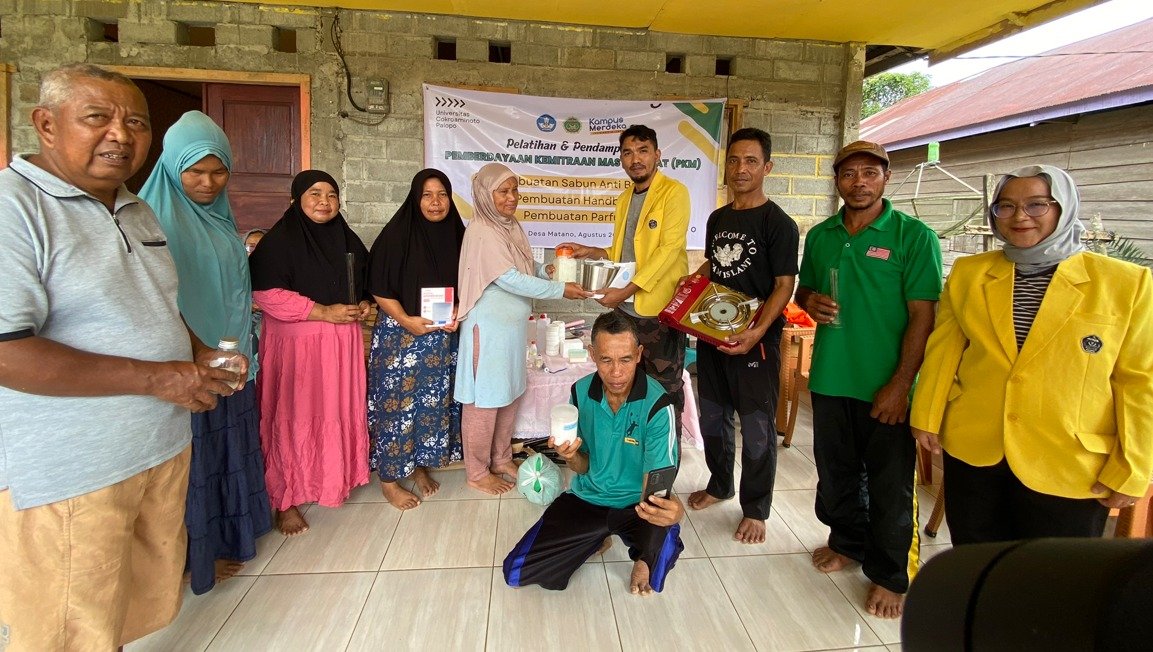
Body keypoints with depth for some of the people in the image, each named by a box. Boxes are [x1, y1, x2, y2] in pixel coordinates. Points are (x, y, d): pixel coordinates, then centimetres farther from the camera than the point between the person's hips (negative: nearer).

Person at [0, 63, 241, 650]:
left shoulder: (139, 211, 11)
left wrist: (200, 353, 4)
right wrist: (154, 377, -22)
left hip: (163, 447, 8)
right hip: (68, 476, -7)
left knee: (148, 604, 20)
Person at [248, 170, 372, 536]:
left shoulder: (346, 239, 11)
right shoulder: (279, 240, -9)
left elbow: (364, 281, 23)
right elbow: (266, 294, -18)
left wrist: (363, 305, 1)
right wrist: (324, 312, -19)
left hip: (342, 341, 6)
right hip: (297, 343, -6)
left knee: (340, 412, 11)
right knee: (295, 418, 0)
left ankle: (336, 479, 29)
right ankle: (285, 499, 12)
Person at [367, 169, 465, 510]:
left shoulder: (457, 235, 4)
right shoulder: (397, 235, -9)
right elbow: (379, 288, -9)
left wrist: (457, 314, -7)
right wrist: (406, 320, -20)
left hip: (444, 336, 5)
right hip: (400, 334, -4)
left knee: (434, 402, 12)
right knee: (398, 403, 1)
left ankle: (420, 464, 30)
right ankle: (389, 478, 15)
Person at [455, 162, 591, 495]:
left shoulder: (510, 225, 8)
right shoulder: (481, 231, -18)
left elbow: (524, 268, 14)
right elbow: (510, 280, -23)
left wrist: (549, 270, -6)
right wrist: (560, 290, -20)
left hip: (512, 326, 8)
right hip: (489, 328, -8)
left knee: (509, 395, 17)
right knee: (485, 400, 3)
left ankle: (502, 459, 34)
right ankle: (478, 473, 19)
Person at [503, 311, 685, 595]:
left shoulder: (657, 404, -23)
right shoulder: (581, 392, -9)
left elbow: (654, 485, -26)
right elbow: (584, 467, 2)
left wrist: (672, 508, -50)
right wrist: (571, 456, -23)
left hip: (636, 504, -3)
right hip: (587, 497, 4)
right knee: (516, 572, -9)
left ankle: (644, 557, 3)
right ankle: (597, 537, 17)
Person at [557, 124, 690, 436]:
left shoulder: (674, 191, -7)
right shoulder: (624, 198, 16)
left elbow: (669, 249, -17)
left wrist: (626, 290, -20)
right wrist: (591, 251, 7)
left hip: (659, 308, -7)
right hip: (625, 308, 7)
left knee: (664, 389, 5)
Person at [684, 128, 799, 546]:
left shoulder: (778, 224, -9)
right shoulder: (717, 219, 11)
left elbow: (784, 286, -13)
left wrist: (758, 331, -26)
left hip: (754, 340, -6)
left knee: (756, 429, 3)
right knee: (713, 417, 18)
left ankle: (755, 509, 20)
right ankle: (719, 484, 39)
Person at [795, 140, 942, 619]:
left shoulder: (914, 236, -8)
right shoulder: (820, 236, 7)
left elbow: (922, 316, -11)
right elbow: (803, 289, 20)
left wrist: (900, 384, -17)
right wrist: (810, 300, -6)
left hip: (885, 386, -4)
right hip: (829, 379, 5)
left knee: (889, 485, 7)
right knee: (836, 471, 18)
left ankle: (891, 575, 25)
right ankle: (847, 542, 41)